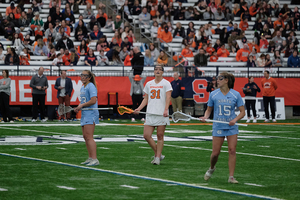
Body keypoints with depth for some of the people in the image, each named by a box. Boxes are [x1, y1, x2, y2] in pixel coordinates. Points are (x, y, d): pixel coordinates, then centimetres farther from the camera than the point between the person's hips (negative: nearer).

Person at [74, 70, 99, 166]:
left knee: (89, 137, -15)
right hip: (84, 114, 10)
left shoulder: (91, 86, -11)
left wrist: (82, 105, -11)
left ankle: (94, 159, -16)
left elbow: (93, 100, -21)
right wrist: (78, 107, 7)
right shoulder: (82, 88, 17)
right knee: (85, 137, 10)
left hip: (91, 113, -10)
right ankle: (90, 158, 16)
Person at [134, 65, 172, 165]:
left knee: (160, 136, -2)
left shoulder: (166, 83, 2)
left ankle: (157, 157, 5)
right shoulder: (149, 84, 15)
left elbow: (168, 98, -8)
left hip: (162, 114, -4)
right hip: (150, 113, 4)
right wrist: (139, 108, 7)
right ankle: (158, 154, 11)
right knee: (146, 135, -4)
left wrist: (166, 109, -22)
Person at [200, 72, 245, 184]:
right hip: (218, 127, 1)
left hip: (231, 127, 0)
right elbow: (209, 110, 12)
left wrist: (235, 120, -17)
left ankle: (231, 177, -3)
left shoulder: (235, 94, -2)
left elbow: (242, 112, 1)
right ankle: (211, 168, 31)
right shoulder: (213, 95, 1)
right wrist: (205, 117, -9)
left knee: (232, 151, -8)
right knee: (215, 153, -1)